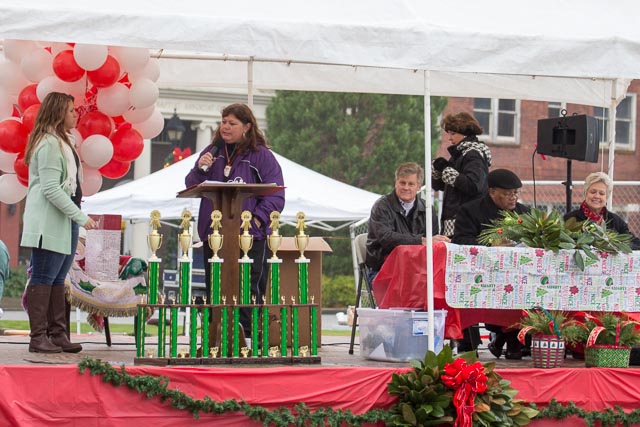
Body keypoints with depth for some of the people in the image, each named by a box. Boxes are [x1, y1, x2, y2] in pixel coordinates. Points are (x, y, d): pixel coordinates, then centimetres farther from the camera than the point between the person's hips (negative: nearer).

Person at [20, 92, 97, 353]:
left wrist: (77, 217, 9)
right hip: (49, 224, -10)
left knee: (57, 280, 9)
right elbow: (51, 189, -19)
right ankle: (38, 337, -5)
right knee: (43, 280, -6)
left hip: (64, 224, 10)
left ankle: (57, 334, 12)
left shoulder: (63, 142, 18)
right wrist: (81, 216, -18)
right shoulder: (49, 144, -13)